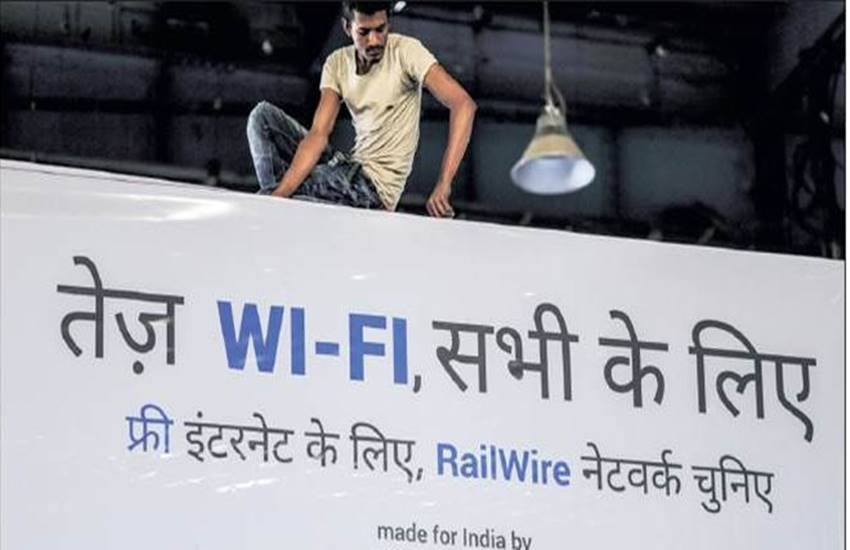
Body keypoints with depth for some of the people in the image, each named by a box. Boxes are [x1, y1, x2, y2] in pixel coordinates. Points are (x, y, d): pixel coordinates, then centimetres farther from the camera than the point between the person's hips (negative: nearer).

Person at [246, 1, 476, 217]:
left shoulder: (405, 51, -15)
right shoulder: (336, 64, 0)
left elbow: (463, 104, -25)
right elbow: (318, 135, -9)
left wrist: (443, 185, -35)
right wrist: (281, 193, -26)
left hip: (376, 188, -6)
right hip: (349, 168, 6)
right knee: (264, 114, -2)